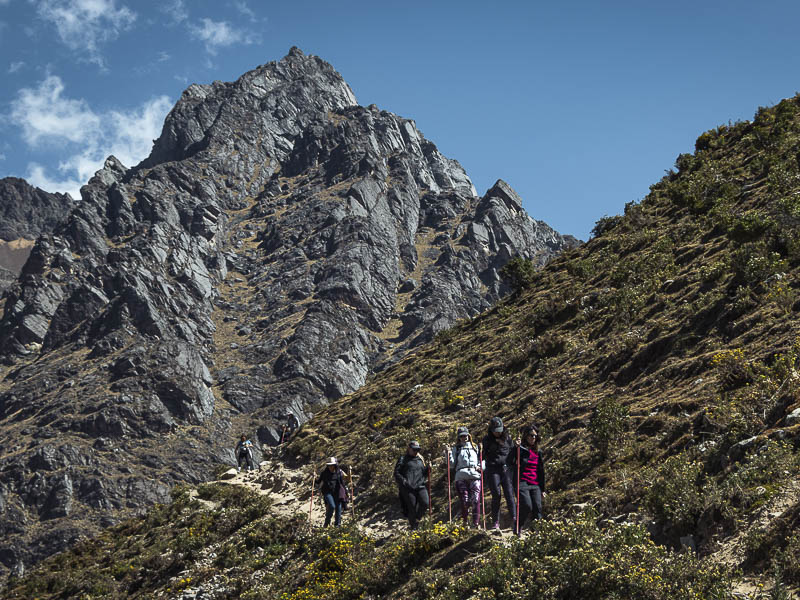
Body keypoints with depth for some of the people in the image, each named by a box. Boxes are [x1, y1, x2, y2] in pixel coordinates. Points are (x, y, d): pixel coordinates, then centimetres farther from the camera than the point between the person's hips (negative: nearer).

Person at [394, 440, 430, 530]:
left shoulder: (421, 459, 23)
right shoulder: (403, 459, 8)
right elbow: (397, 474, 1)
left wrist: (427, 470, 6)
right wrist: (404, 482, -12)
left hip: (420, 486, 4)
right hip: (408, 488, -4)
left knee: (425, 503, -17)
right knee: (412, 508, -6)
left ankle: (416, 518, 6)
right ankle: (413, 526, 9)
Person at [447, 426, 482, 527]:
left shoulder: (475, 447, 21)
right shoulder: (456, 449, 17)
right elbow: (452, 465, 10)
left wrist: (480, 467, 3)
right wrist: (449, 454, -3)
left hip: (475, 476, 1)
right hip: (461, 476, -1)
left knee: (476, 500, -11)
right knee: (464, 501, -7)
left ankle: (476, 523, -7)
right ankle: (464, 523, 4)